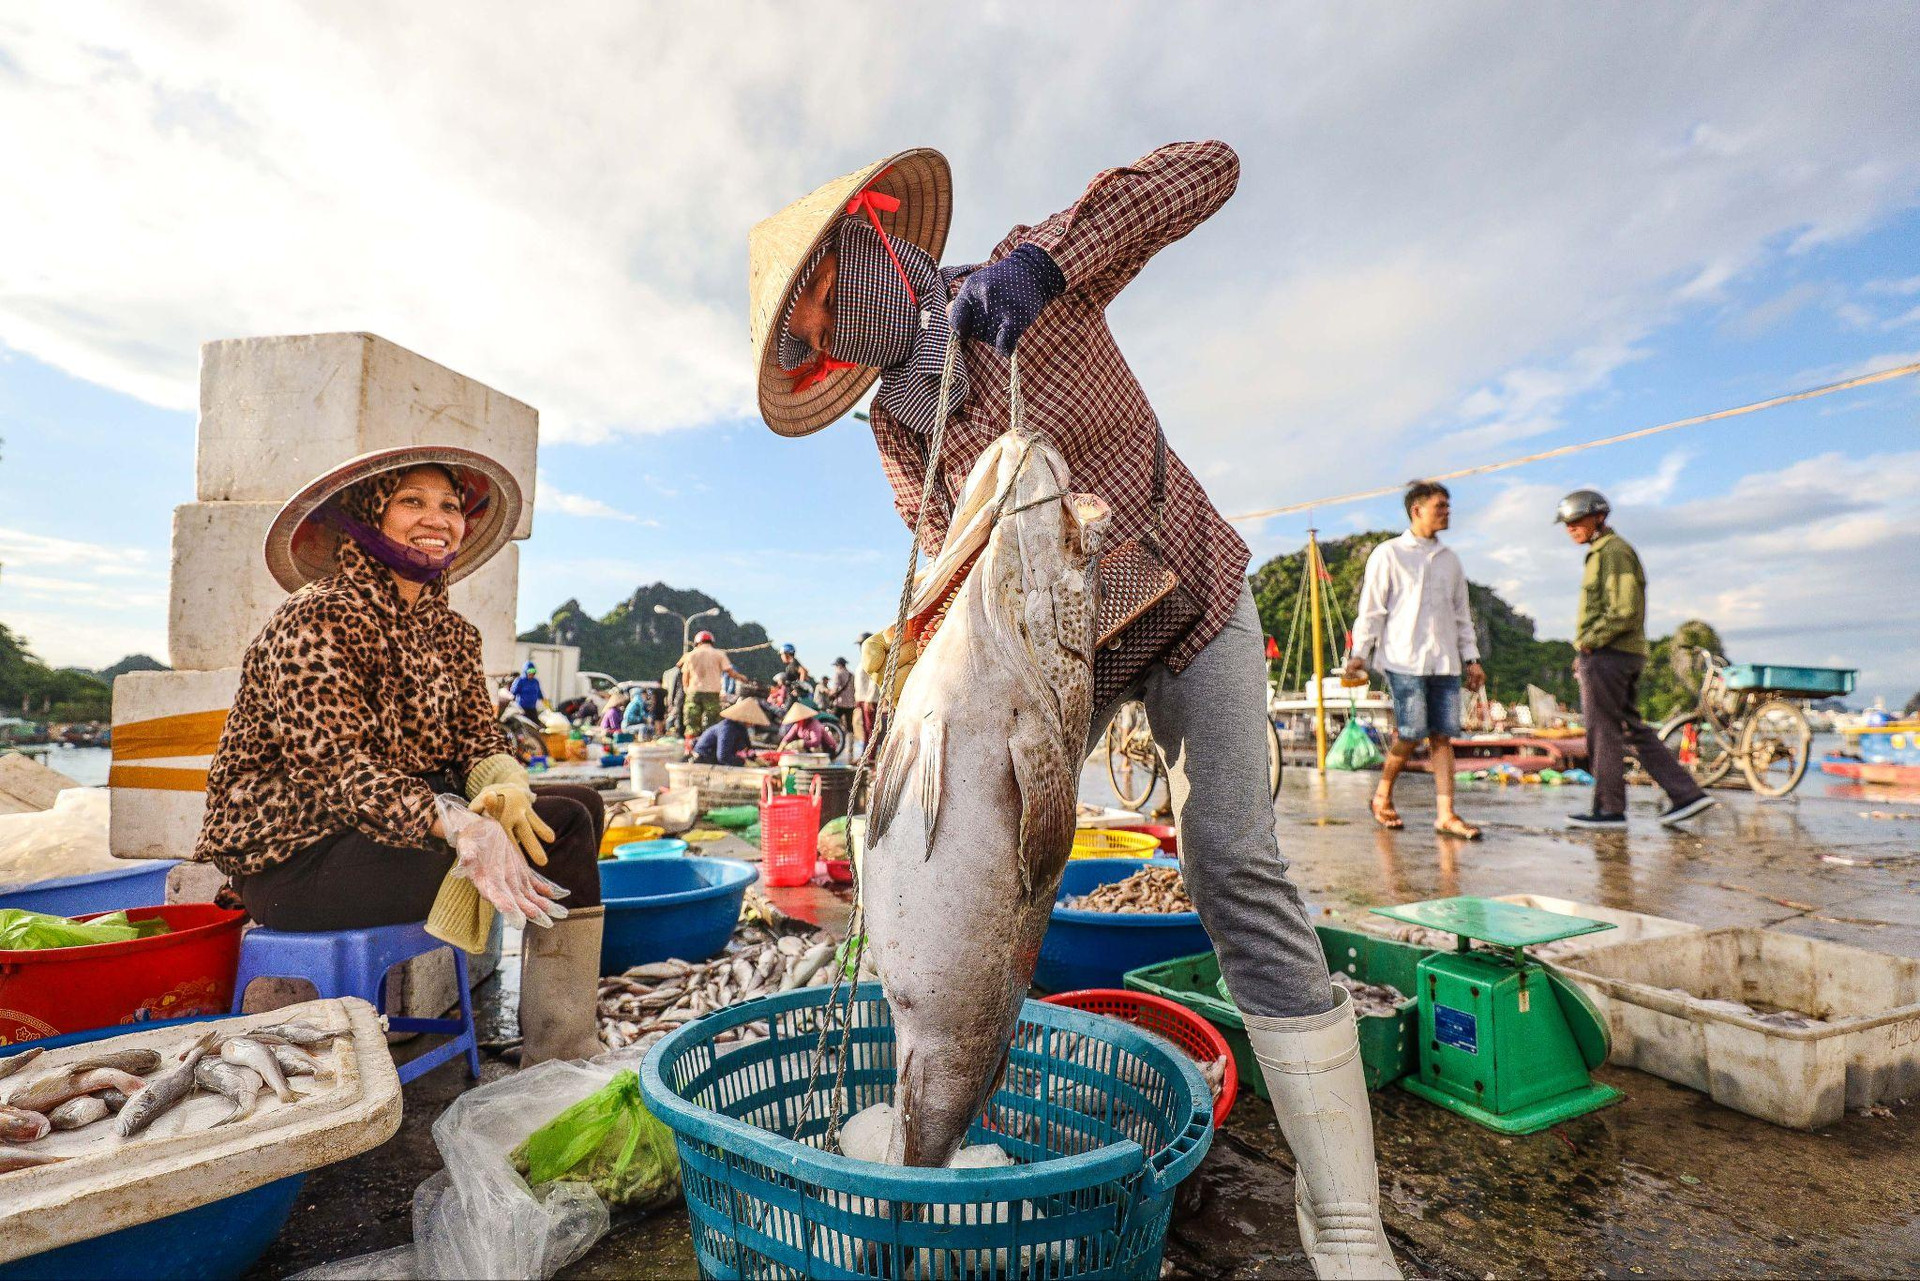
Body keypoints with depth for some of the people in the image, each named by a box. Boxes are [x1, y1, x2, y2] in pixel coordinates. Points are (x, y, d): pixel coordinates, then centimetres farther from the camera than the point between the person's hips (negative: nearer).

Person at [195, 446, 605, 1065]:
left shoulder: (451, 632, 10)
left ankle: (565, 1051, -5)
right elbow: (340, 766, -24)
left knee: (577, 808, -5)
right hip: (293, 857, -8)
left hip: (413, 825, 8)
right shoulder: (316, 622, -13)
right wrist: (459, 826, -41)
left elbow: (481, 739, 3)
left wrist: (505, 786, -22)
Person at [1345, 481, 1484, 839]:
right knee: (1410, 733, -8)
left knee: (1443, 736, 1)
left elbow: (1461, 613, 21)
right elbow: (1371, 607, -2)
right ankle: (1383, 797, 13)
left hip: (1445, 661, 5)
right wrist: (1359, 653, -9)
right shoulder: (1389, 554, 1)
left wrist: (1471, 658, 15)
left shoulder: (1449, 559, 18)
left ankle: (1445, 815, 3)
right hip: (1405, 660, -5)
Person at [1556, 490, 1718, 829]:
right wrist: (1585, 656, 17)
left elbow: (1625, 612, -19)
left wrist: (1588, 643, -13)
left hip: (1607, 653, -10)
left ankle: (1609, 810, 3)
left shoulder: (1613, 550, -10)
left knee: (1603, 732, -3)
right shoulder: (1601, 552, 21)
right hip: (1626, 654, 10)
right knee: (1632, 728, 13)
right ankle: (1687, 793, 14)